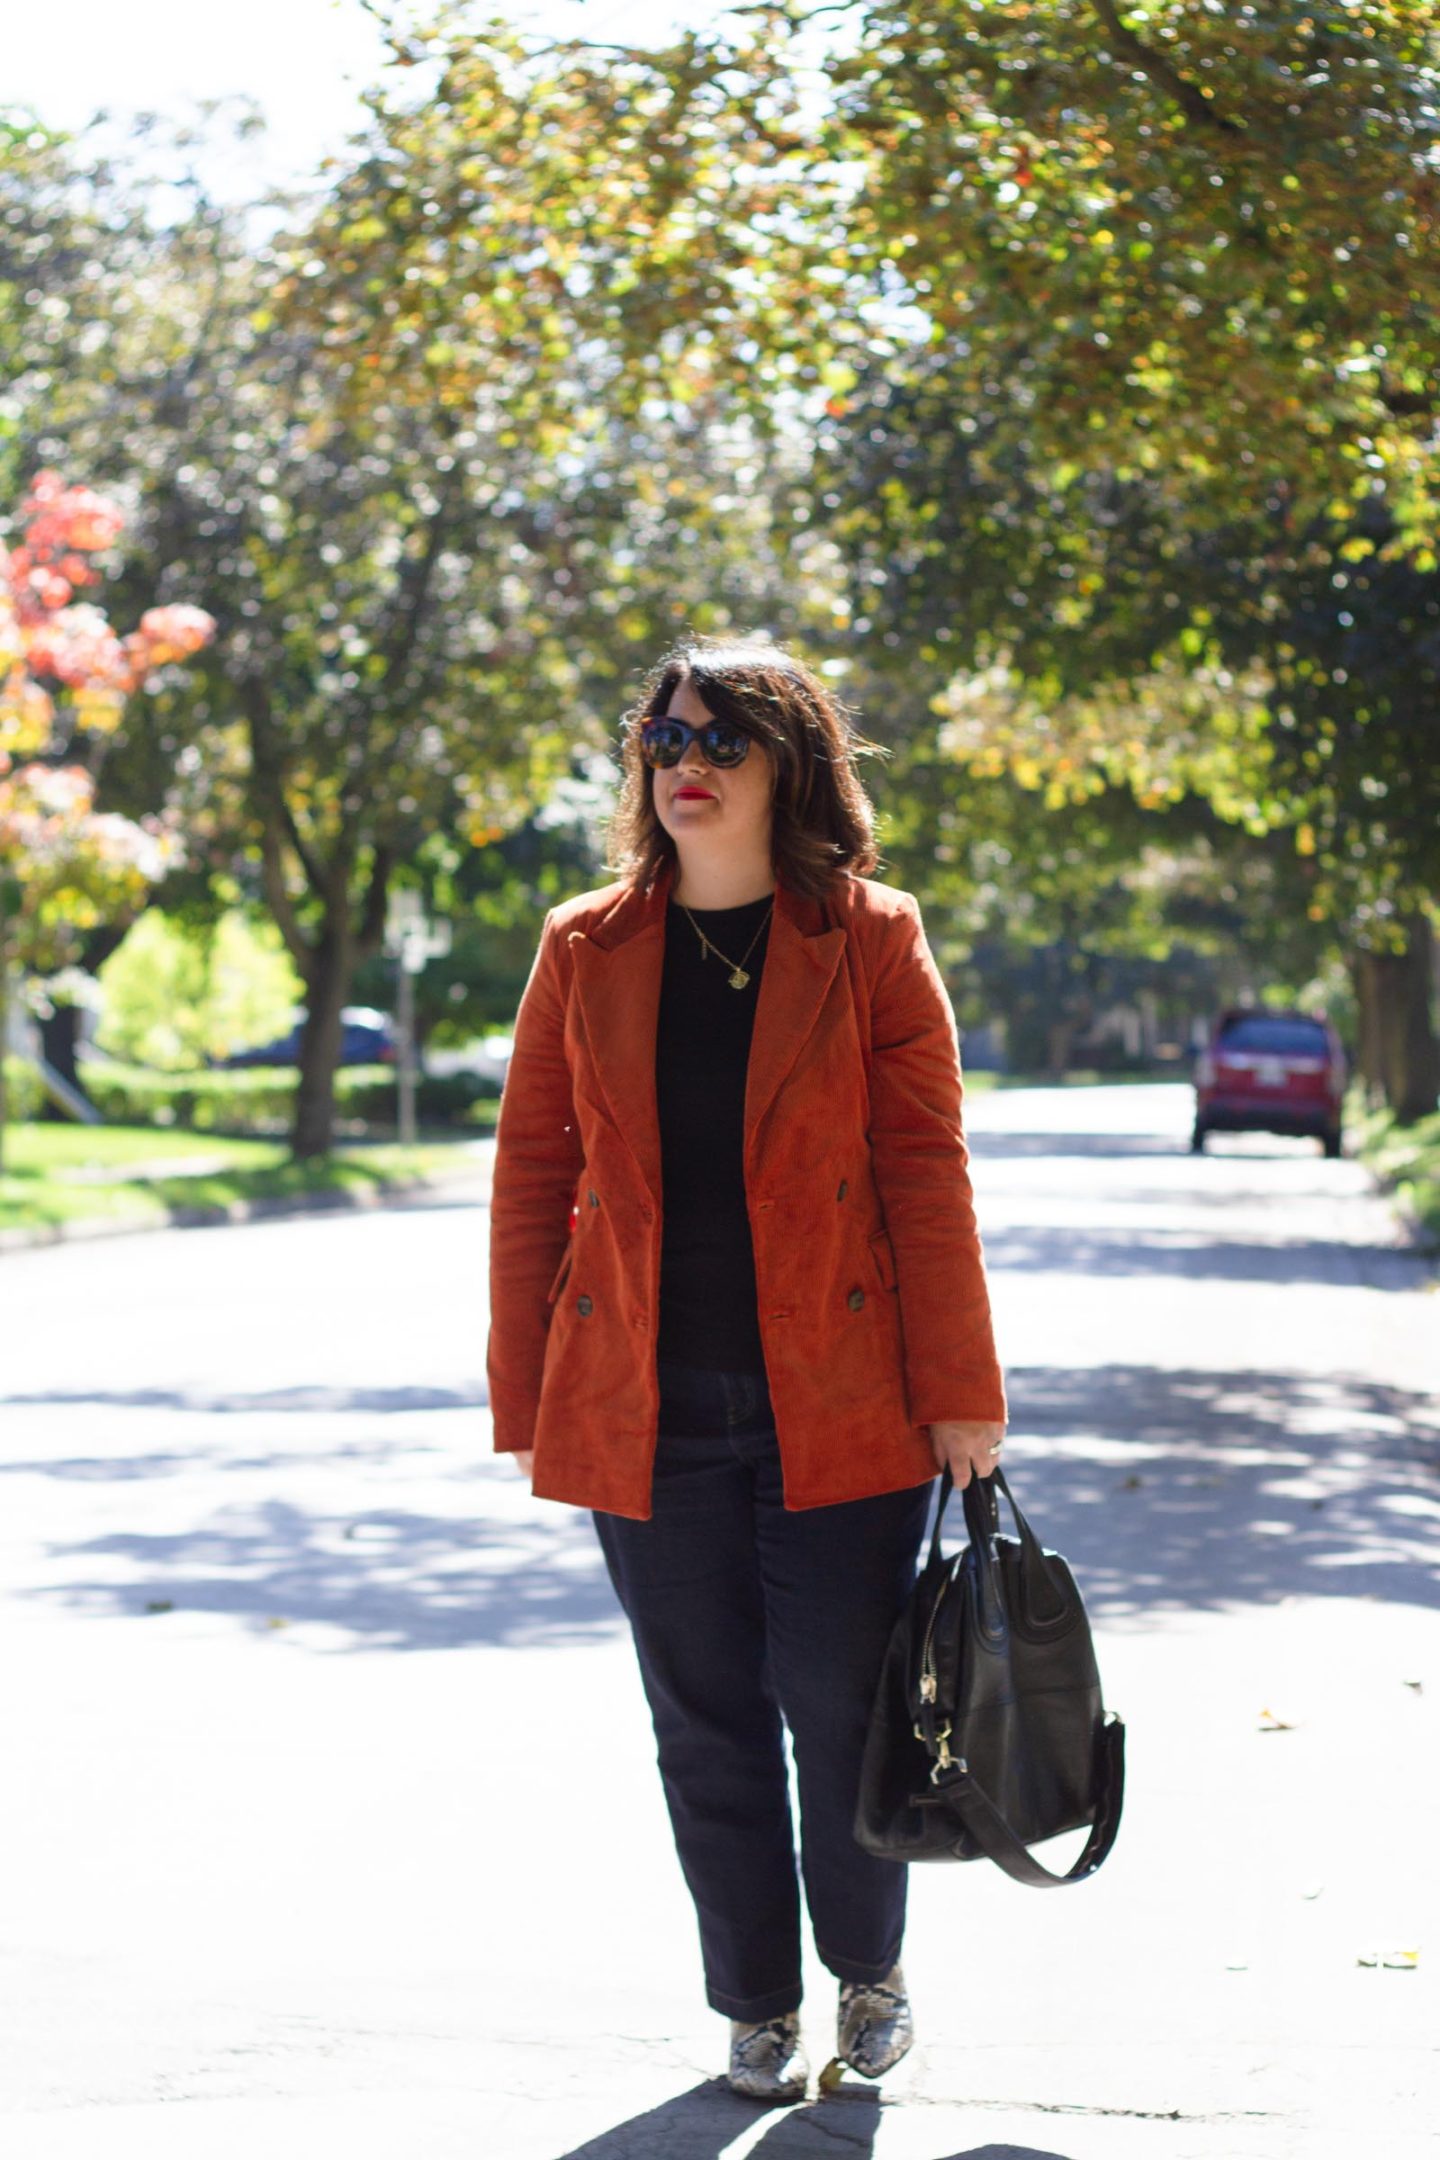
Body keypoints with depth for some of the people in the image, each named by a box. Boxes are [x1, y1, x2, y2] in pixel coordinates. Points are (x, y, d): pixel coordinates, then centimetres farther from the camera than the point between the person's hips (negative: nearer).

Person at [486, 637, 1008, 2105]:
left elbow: (926, 1176, -2)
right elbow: (531, 1177, 8)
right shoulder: (585, 951, 5)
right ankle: (755, 2007, 25)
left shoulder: (867, 942, -1)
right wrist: (524, 1402, 5)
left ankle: (868, 1973, 28)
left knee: (840, 1707, 2)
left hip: (837, 1409, -2)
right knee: (704, 1724, 8)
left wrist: (959, 1395, -4)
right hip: (646, 1417, 2)